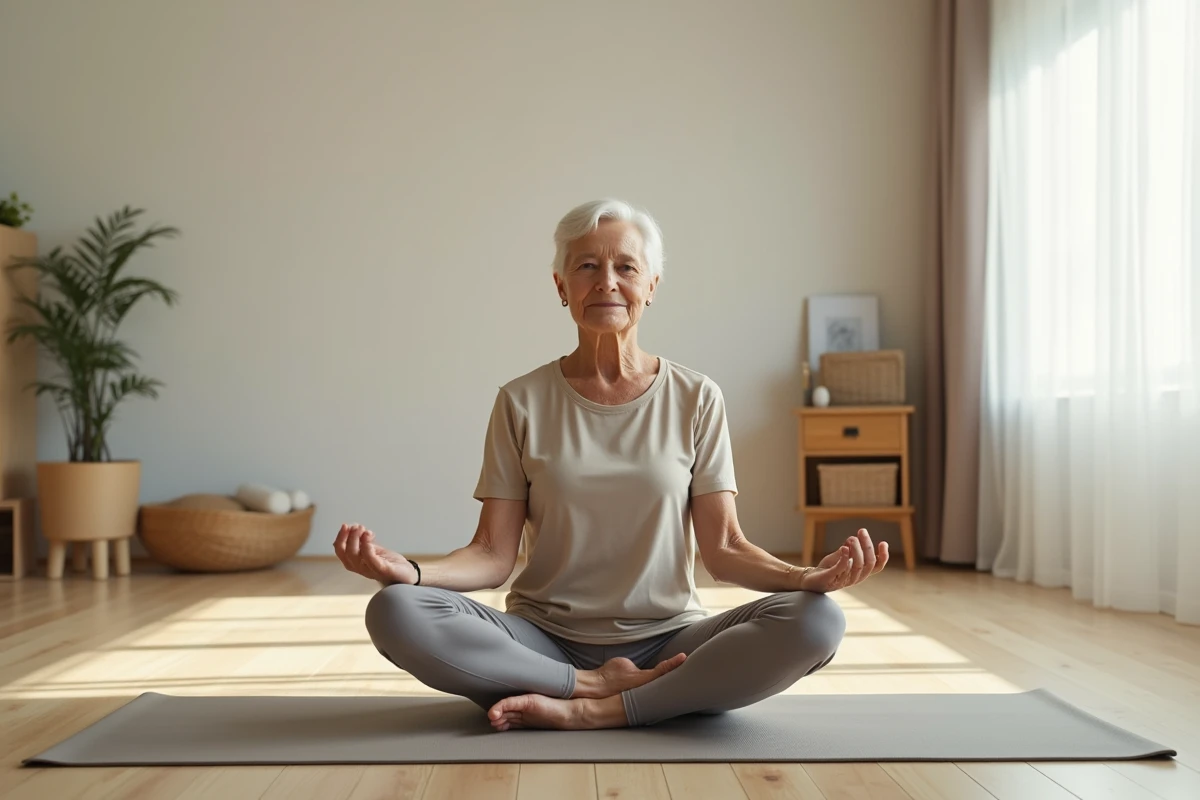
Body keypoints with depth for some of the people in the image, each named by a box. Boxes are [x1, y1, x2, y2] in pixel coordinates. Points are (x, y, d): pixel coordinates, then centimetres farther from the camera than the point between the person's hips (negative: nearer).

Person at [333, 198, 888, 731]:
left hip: (665, 644, 1)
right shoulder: (523, 403, 3)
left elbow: (722, 550, 0)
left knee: (816, 620, -26)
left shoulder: (696, 400, 3)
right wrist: (408, 571, -22)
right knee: (395, 612, -26)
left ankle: (595, 711, -21)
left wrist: (808, 576, -20)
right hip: (545, 643, 0)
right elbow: (493, 555, -2)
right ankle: (599, 686, -16)